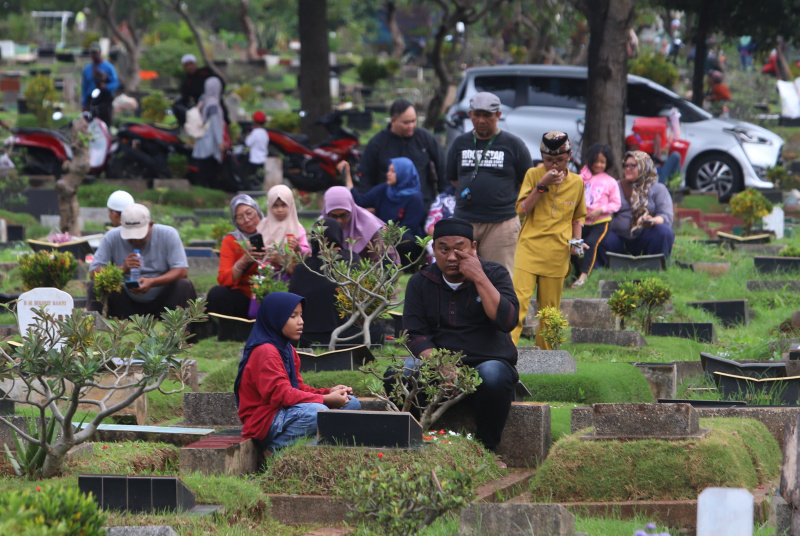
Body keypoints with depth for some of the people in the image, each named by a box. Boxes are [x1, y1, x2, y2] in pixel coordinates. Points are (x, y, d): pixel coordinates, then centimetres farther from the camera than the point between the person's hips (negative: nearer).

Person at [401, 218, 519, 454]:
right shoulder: (420, 282, 8)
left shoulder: (494, 274, 3)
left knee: (493, 377, -37)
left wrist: (479, 278, -17)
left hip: (487, 361, -1)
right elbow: (415, 335, 0)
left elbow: (507, 322, -12)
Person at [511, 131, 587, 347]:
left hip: (557, 254, 2)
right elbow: (522, 209, -7)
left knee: (549, 307, 6)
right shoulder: (533, 175, 2)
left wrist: (577, 241, 5)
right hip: (529, 247, -2)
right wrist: (542, 185, -14)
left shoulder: (577, 183, 9)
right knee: (519, 299, -15)